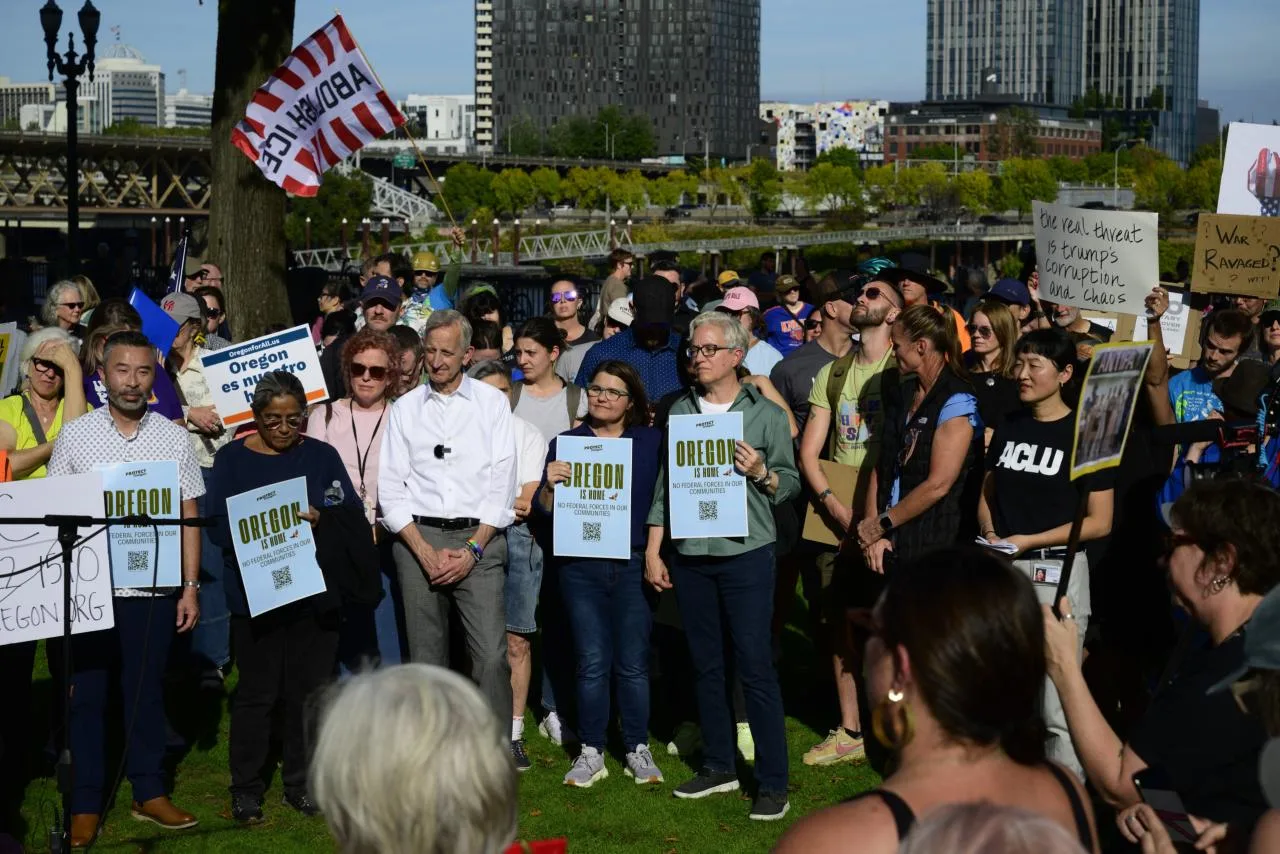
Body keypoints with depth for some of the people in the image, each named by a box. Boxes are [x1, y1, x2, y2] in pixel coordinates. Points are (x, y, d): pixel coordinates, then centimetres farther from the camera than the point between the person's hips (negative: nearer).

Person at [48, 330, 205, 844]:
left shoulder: (173, 438, 4)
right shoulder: (75, 435, 2)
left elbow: (188, 516, 6)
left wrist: (191, 586, 1)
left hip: (152, 587, 1)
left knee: (147, 691, 8)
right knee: (86, 694, 3)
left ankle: (149, 792, 20)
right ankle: (86, 804, 11)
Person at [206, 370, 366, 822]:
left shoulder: (322, 455, 7)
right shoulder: (232, 459, 3)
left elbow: (354, 515, 1)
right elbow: (219, 527, -3)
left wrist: (319, 518, -17)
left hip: (315, 593, 2)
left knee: (309, 690, 7)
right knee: (256, 693, 1)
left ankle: (302, 784, 19)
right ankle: (246, 789, 11)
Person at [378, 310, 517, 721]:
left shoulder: (492, 402, 8)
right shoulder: (405, 408, 11)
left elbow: (502, 482, 2)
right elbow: (391, 487, 5)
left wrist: (472, 549, -8)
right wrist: (426, 552, -7)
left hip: (478, 539, -2)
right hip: (417, 538, 2)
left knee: (491, 656, -12)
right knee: (426, 660, 2)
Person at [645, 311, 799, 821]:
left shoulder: (766, 414, 1)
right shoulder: (681, 411, 10)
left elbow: (791, 482, 2)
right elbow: (663, 485, 13)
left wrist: (761, 473, -17)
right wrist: (653, 551, 9)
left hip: (745, 553, -4)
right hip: (690, 556, 4)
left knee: (755, 667, -5)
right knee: (705, 665, 11)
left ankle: (772, 783, -2)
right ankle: (718, 767, 22)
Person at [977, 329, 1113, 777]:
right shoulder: (1008, 427, 13)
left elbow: (1099, 522, -7)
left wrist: (1029, 541, -13)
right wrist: (990, 533, 1)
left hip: (1056, 569, -6)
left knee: (1057, 705, -8)